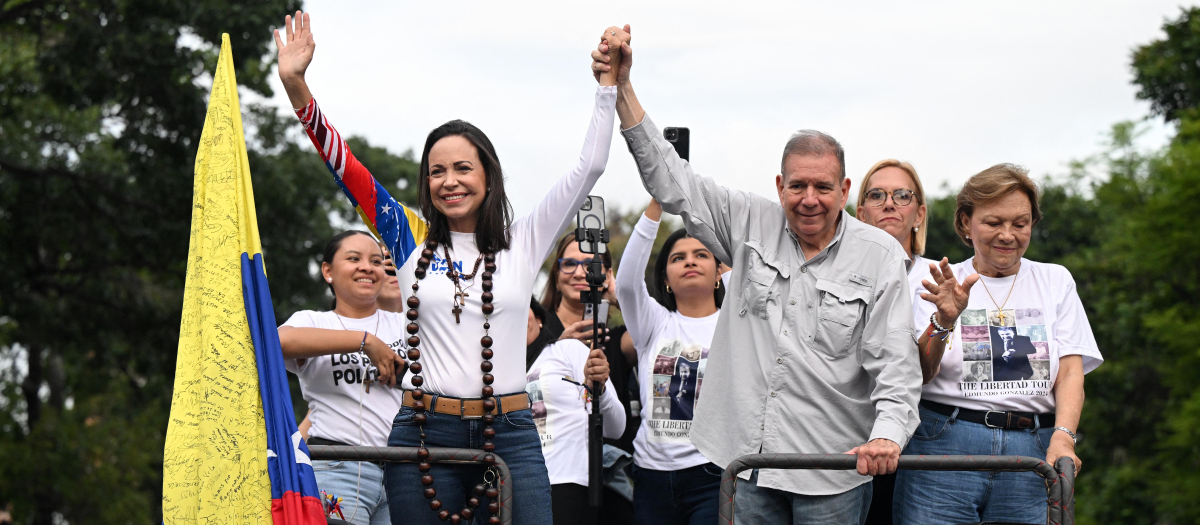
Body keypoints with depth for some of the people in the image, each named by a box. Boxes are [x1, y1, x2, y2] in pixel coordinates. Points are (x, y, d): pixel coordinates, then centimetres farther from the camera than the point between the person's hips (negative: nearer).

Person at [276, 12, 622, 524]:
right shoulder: (411, 243, 9)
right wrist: (295, 84, -3)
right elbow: (344, 166, 5)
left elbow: (588, 168, 7)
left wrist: (608, 84, 1)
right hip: (423, 432, 0)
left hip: (509, 434, 0)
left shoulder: (523, 243, 8)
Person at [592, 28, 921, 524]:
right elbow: (671, 181, 4)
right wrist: (621, 88, -5)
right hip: (745, 458, 2)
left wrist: (888, 433, -22)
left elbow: (894, 361, -5)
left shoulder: (880, 255, -1)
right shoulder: (751, 225, 6)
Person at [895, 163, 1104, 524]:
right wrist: (943, 322, -20)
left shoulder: (1055, 281, 14)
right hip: (944, 447, -1)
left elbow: (1070, 372, 5)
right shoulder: (944, 285, 9)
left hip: (1033, 454, 1)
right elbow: (917, 375, -2)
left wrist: (1062, 437, -12)